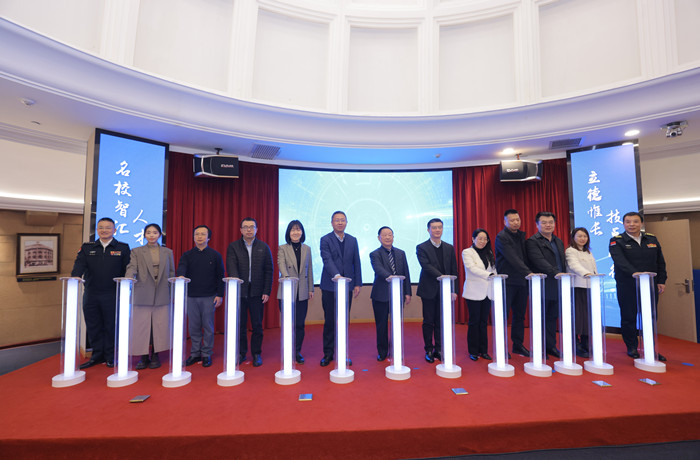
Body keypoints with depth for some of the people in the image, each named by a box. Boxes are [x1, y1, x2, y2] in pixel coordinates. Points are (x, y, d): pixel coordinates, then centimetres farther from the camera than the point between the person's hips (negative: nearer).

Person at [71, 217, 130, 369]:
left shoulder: (123, 248, 2)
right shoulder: (87, 248, 10)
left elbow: (128, 270, -1)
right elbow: (79, 265, -3)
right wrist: (74, 277, -24)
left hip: (112, 295, -3)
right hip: (91, 294, 3)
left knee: (111, 326, 5)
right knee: (93, 326, 11)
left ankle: (111, 357, 20)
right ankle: (97, 355, 28)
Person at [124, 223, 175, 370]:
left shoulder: (168, 252, 12)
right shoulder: (136, 251, 10)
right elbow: (131, 268, -4)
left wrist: (173, 293, 7)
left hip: (162, 296, 1)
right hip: (142, 295, 0)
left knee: (159, 326, 3)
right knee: (141, 326, 3)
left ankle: (155, 355, 17)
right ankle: (144, 356, 17)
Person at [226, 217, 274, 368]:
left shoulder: (264, 247, 5)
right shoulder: (233, 247, 4)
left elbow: (269, 271, 3)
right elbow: (231, 268, -10)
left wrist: (267, 291, -3)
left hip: (257, 292, 0)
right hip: (239, 291, 0)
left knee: (257, 325, 7)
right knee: (240, 325, 10)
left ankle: (256, 353, 22)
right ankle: (241, 353, 27)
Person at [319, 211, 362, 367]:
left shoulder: (352, 240, 9)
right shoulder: (325, 240, -3)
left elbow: (356, 263, 10)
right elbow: (327, 260, -17)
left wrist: (358, 284, 4)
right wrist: (336, 275, -33)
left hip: (347, 286, 3)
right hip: (330, 286, -3)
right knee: (330, 321, 6)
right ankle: (328, 353, 20)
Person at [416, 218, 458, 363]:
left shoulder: (449, 248, 10)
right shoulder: (422, 247, -2)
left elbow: (454, 270, 9)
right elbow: (426, 266, -15)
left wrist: (453, 290, 4)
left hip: (444, 290, 3)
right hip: (429, 290, -3)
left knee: (441, 321, 10)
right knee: (428, 321, 5)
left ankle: (439, 349, 23)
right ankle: (429, 350, 17)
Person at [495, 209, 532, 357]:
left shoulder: (521, 235, 14)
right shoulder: (501, 237, -10)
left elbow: (525, 257, 17)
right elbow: (513, 259, -19)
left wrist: (528, 274, 6)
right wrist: (529, 273, -24)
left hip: (521, 281, 7)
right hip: (507, 281, -7)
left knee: (520, 315, 13)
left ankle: (518, 345, 24)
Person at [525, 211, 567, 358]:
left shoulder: (559, 241, 18)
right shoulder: (532, 241, -8)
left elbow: (563, 262, 20)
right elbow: (539, 261, -20)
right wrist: (556, 273, -28)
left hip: (557, 286, 7)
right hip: (542, 287, -7)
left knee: (552, 317, 14)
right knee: (541, 318, 2)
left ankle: (551, 346, 25)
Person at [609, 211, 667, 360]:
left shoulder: (652, 239, 11)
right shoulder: (617, 241, -5)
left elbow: (660, 262, 14)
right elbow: (620, 260, -20)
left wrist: (661, 281, 8)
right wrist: (634, 273, -34)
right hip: (627, 287, -4)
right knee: (628, 317, 4)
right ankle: (632, 347, 18)